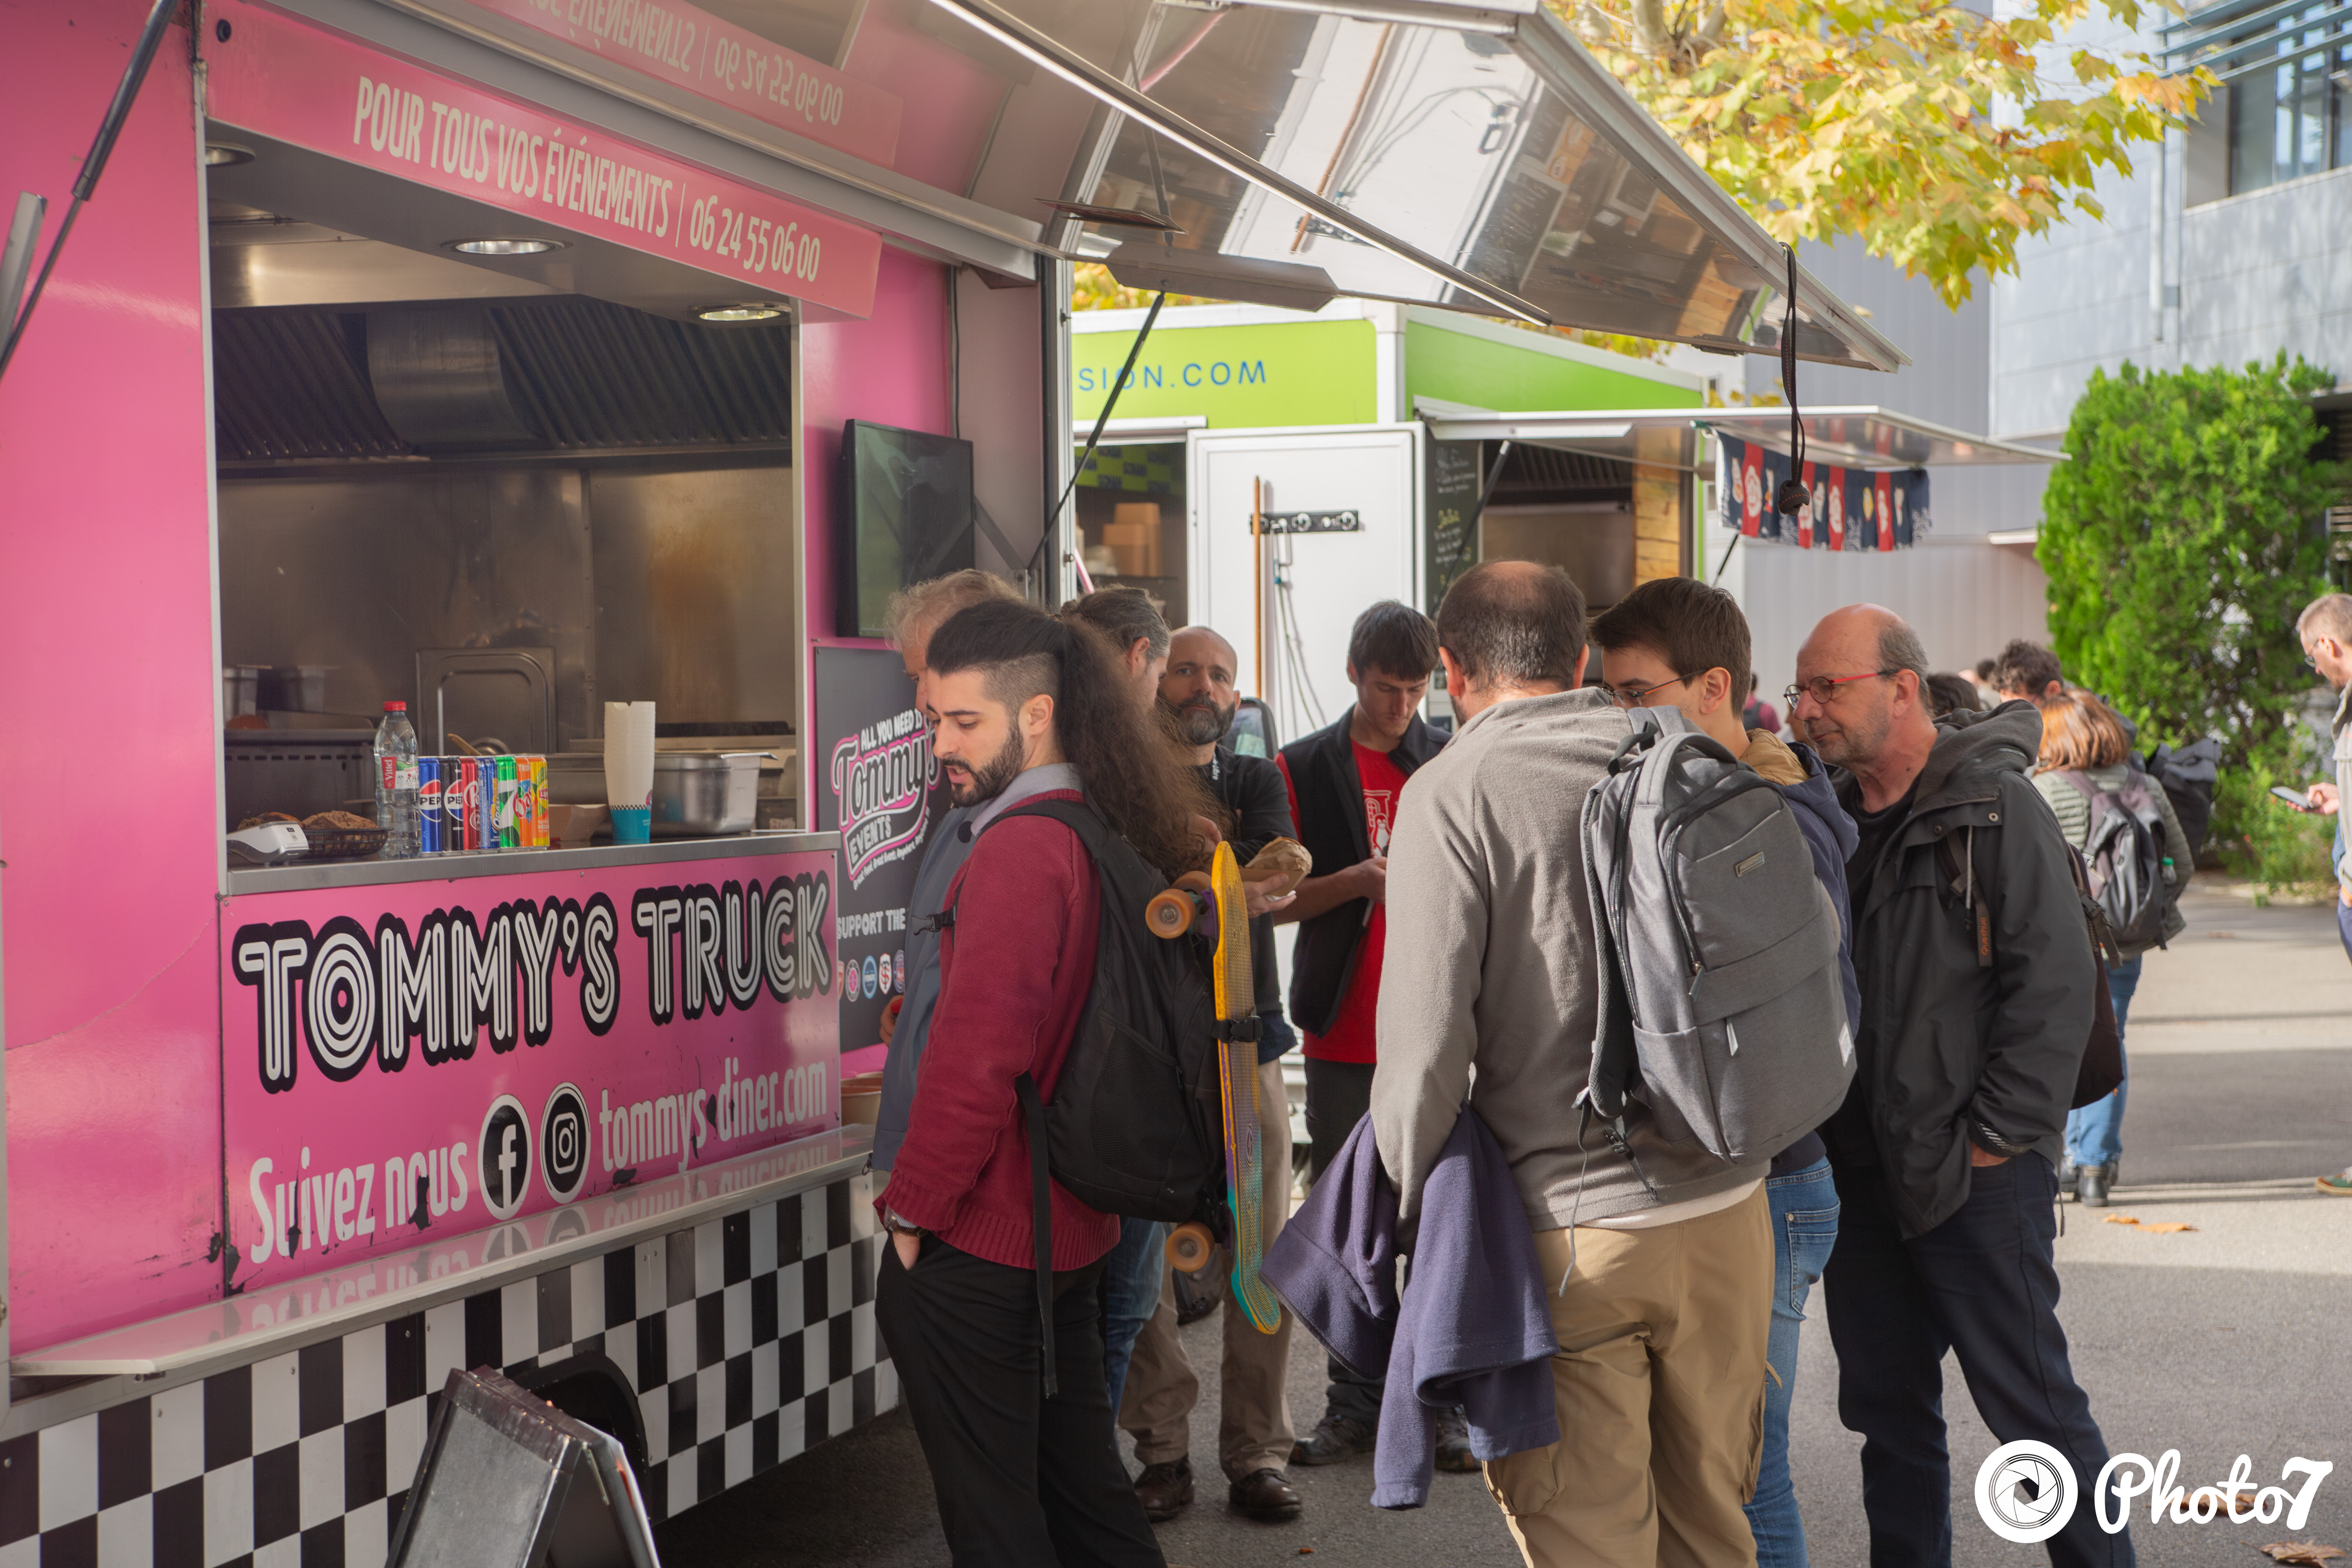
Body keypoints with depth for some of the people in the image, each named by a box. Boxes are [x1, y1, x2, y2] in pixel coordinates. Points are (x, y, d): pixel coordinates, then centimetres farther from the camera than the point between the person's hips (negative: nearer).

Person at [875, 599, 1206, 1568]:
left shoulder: (1018, 850, -19)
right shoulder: (1107, 837, 10)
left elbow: (978, 1060, -24)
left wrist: (912, 1208, -13)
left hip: (975, 1245, -9)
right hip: (1070, 1231, 9)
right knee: (1080, 1481, 18)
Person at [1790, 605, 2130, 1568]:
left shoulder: (1993, 806, -10)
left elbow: (2055, 982, -14)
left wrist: (1993, 1137, -15)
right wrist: (1814, 1126, 6)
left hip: (1978, 1174, -7)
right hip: (1862, 1167, 7)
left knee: (2029, 1399, -2)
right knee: (1888, 1406, 14)